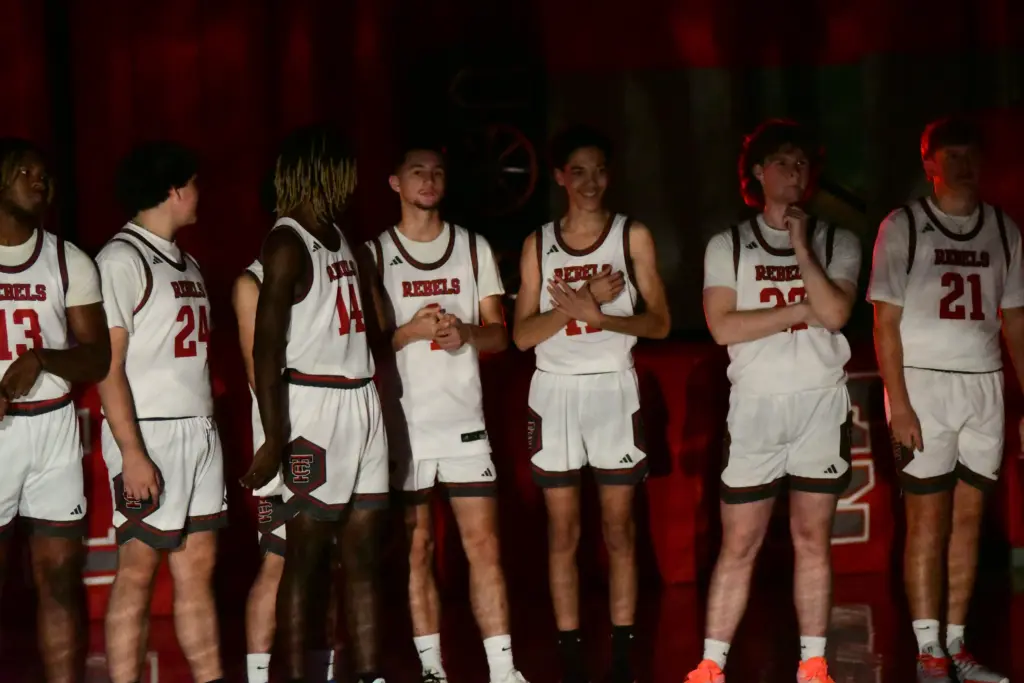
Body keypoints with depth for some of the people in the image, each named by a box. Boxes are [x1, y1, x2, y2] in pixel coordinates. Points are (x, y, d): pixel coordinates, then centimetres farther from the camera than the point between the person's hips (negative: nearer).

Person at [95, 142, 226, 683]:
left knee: (198, 568, 8)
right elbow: (108, 366, -13)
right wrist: (132, 453, -19)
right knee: (138, 571, -4)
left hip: (199, 431, 7)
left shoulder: (185, 263, 17)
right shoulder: (122, 259, -7)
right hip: (149, 435, -7)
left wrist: (206, 426, 6)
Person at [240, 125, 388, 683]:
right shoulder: (288, 243, -10)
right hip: (316, 406, -8)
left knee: (363, 555, 9)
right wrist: (274, 439, -21)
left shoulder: (337, 235, 15)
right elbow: (266, 346, -16)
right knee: (303, 558, -3)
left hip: (363, 402, 8)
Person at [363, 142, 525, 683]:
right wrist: (411, 331, -16)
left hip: (464, 419, 2)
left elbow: (498, 334, 8)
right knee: (417, 546, 4)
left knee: (483, 542, -2)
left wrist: (467, 333, -13)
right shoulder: (375, 253, 3)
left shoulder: (474, 248, 9)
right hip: (404, 421, -1)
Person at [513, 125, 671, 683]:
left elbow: (659, 322, -3)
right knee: (563, 533, 3)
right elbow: (522, 335, 0)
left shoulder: (632, 236, 2)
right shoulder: (538, 244, 5)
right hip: (554, 392, 1)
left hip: (613, 390, -1)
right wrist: (582, 300, -14)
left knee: (618, 530, 2)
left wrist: (597, 315, -18)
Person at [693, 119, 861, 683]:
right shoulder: (728, 246, 5)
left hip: (821, 404, 1)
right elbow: (723, 327, -7)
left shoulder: (836, 243, 7)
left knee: (813, 540, 4)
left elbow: (834, 314, -10)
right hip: (754, 407, -1)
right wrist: (801, 309, -8)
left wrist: (801, 246, -10)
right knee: (738, 545, 0)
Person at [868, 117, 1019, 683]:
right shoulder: (903, 227, -2)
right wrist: (899, 404, -12)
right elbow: (885, 323, -4)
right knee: (928, 519, -3)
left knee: (968, 518, 6)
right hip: (923, 381, -4)